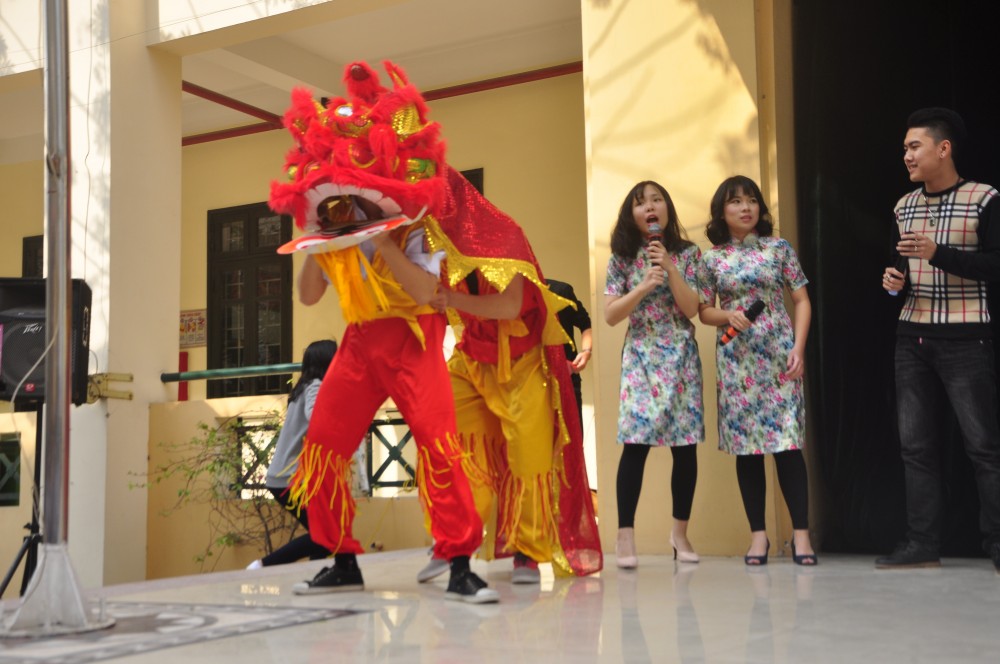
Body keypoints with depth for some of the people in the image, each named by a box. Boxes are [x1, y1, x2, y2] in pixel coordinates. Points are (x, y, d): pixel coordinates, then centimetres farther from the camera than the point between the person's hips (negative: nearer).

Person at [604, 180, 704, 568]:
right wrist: (643, 286, -14)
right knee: (636, 442, -10)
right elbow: (610, 315, -2)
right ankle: (625, 535, -5)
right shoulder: (622, 258, 4)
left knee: (685, 445, 2)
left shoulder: (686, 253, 5)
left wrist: (669, 268, -12)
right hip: (640, 357, -1)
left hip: (681, 356, 1)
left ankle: (680, 530, 16)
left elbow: (692, 309, -4)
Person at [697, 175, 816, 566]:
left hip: (778, 356, -1)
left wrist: (798, 349, -5)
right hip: (735, 361, 1)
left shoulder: (779, 249, 4)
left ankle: (801, 533, 3)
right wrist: (728, 316, -11)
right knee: (746, 447, 3)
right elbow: (703, 311, 10)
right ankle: (758, 534, 12)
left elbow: (801, 301, 4)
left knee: (788, 443, -5)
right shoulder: (712, 259, 6)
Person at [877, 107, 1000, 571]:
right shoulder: (904, 207, 13)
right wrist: (896, 280, 1)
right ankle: (923, 544, 9)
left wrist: (937, 253, -20)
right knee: (916, 444, 4)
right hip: (912, 338, 6)